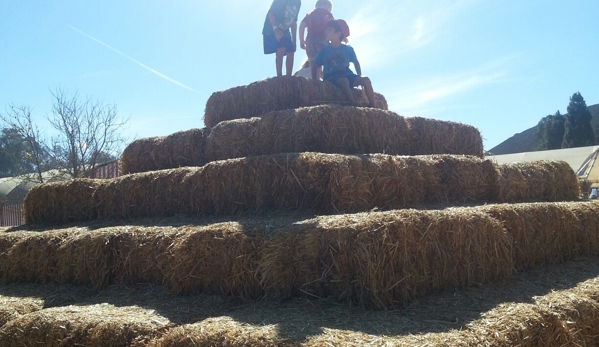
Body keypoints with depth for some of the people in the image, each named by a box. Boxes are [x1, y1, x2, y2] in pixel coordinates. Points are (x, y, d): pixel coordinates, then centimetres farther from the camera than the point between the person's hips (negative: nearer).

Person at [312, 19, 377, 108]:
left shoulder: (348, 49, 8)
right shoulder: (324, 50, 5)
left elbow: (356, 63, 20)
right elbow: (315, 66, 9)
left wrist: (359, 76, 8)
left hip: (347, 75, 3)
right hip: (332, 77, -2)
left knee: (366, 80, -24)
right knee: (344, 81, -39)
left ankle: (373, 106, -22)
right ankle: (354, 105, -40)